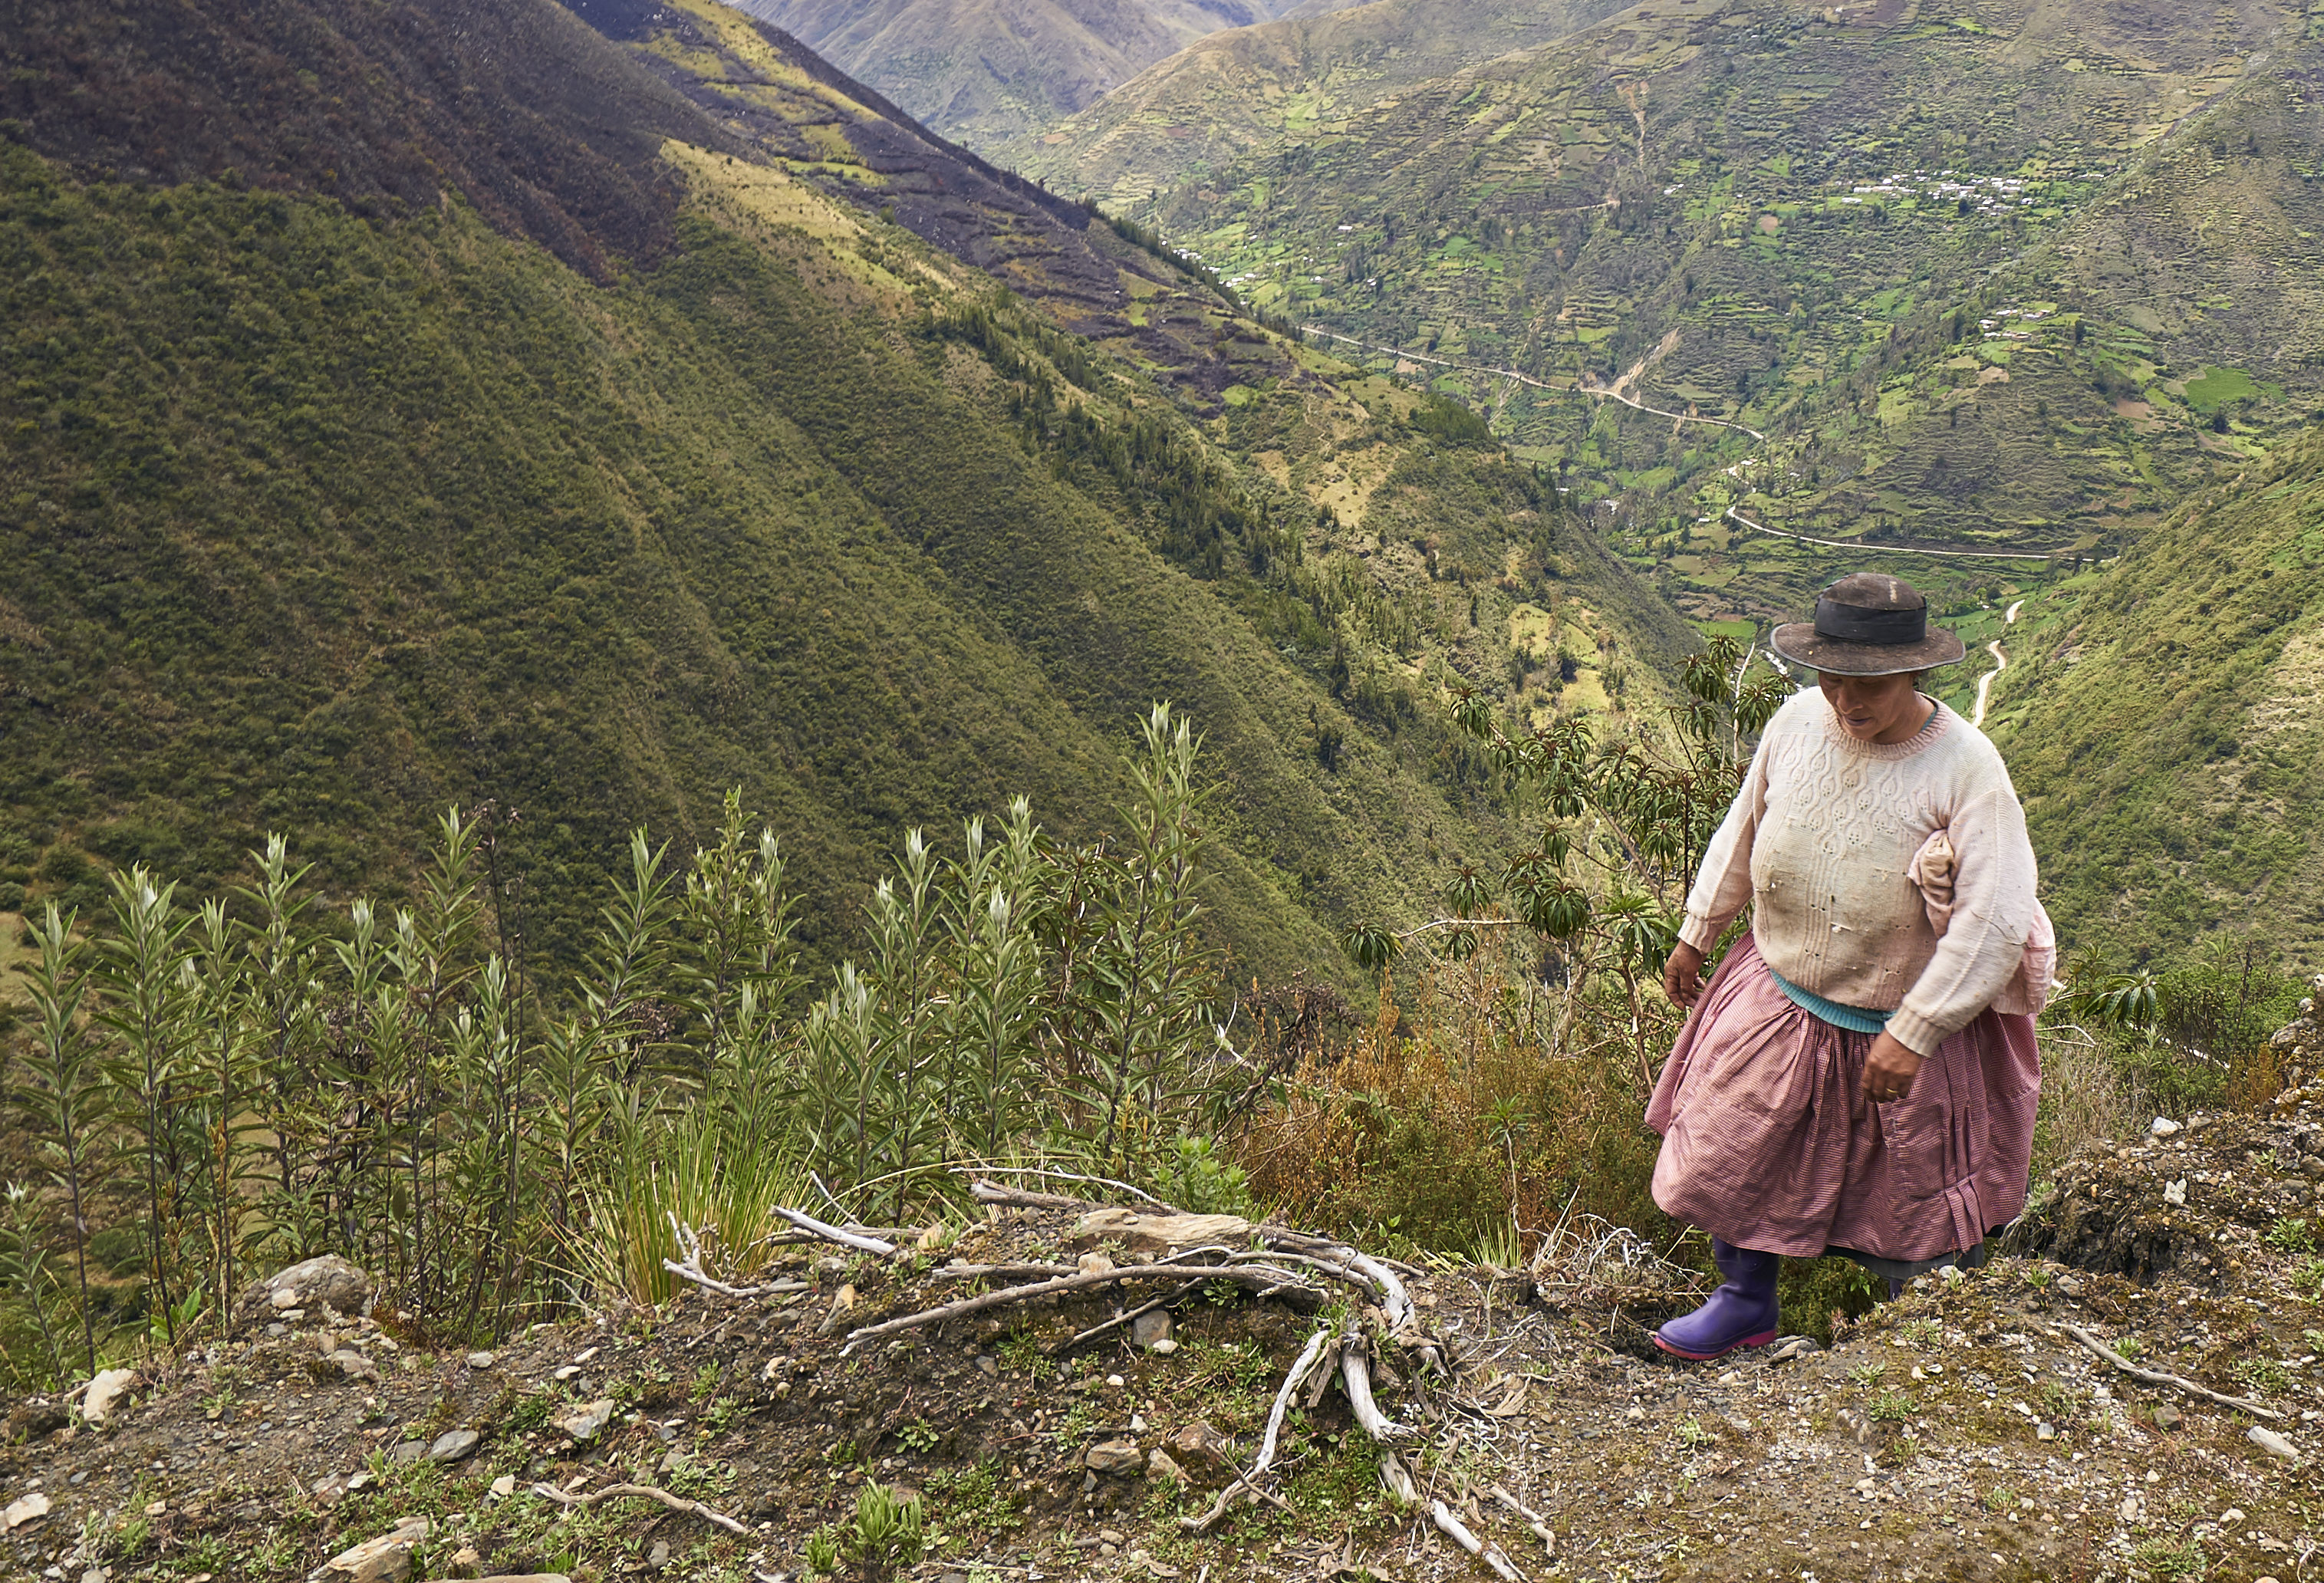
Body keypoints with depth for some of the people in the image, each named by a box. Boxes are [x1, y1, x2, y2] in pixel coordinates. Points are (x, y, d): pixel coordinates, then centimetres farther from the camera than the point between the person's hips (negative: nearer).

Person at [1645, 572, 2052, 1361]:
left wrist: (1914, 1032, -24)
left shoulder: (1966, 766, -22)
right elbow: (1744, 828, 10)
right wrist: (1697, 932, 17)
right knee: (1730, 1150, 14)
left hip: (1896, 1025, -4)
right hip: (1778, 993, 5)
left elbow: (1995, 919, -23)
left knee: (1908, 1206, 10)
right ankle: (1746, 1303, 39)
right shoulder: (1799, 720, -7)